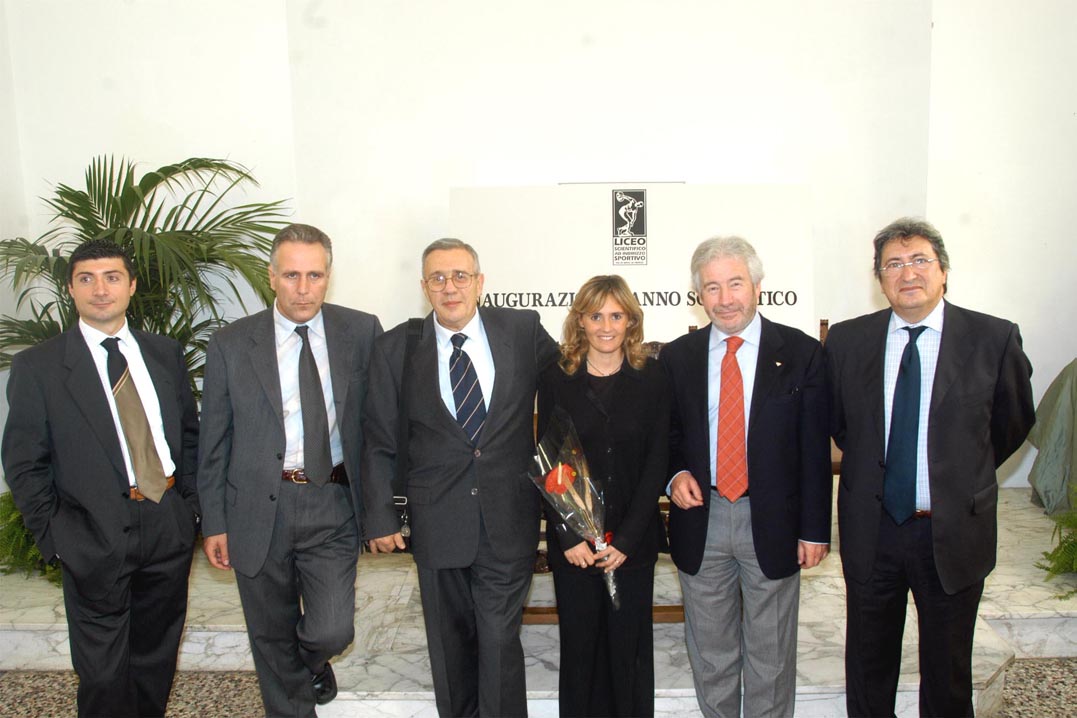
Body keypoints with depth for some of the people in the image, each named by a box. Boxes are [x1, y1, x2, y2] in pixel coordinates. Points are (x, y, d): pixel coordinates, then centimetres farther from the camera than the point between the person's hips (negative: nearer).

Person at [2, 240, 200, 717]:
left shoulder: (165, 354, 6)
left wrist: (189, 504, 6)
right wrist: (54, 540, -5)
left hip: (170, 528, 3)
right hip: (95, 537, -3)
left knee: (157, 659, 18)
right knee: (103, 676, 9)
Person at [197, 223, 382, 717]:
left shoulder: (362, 332, -2)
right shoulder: (231, 345, -2)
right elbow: (214, 442, 2)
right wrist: (214, 523, 2)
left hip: (332, 506, 0)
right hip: (259, 508, 1)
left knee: (331, 632, 0)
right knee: (272, 638, 14)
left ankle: (312, 662, 38)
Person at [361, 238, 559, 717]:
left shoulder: (524, 330, -2)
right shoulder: (396, 347, -2)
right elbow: (379, 442, 2)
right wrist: (380, 517, 0)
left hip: (509, 519, -1)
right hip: (437, 522, 1)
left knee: (500, 640, 3)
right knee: (450, 642, 16)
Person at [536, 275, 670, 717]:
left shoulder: (651, 379, 0)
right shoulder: (556, 379, 0)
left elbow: (656, 462, -3)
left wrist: (626, 539, -10)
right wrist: (569, 536, -10)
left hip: (633, 540, 0)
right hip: (572, 543, 0)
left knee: (630, 644, 10)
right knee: (579, 643, 10)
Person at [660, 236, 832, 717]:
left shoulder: (801, 352, -4)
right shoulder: (676, 357, 1)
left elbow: (815, 448, -4)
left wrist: (814, 529, -5)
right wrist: (676, 473, -10)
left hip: (772, 521, -2)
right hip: (701, 518, 2)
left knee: (771, 654, 14)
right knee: (709, 651, 17)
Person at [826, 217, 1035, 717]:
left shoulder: (994, 339, -7)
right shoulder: (847, 340, -3)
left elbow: (1014, 422, 7)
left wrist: (963, 475, 10)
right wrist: (872, 468, 9)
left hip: (954, 531, -1)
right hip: (871, 527, 1)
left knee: (947, 671, 16)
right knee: (868, 663, 17)